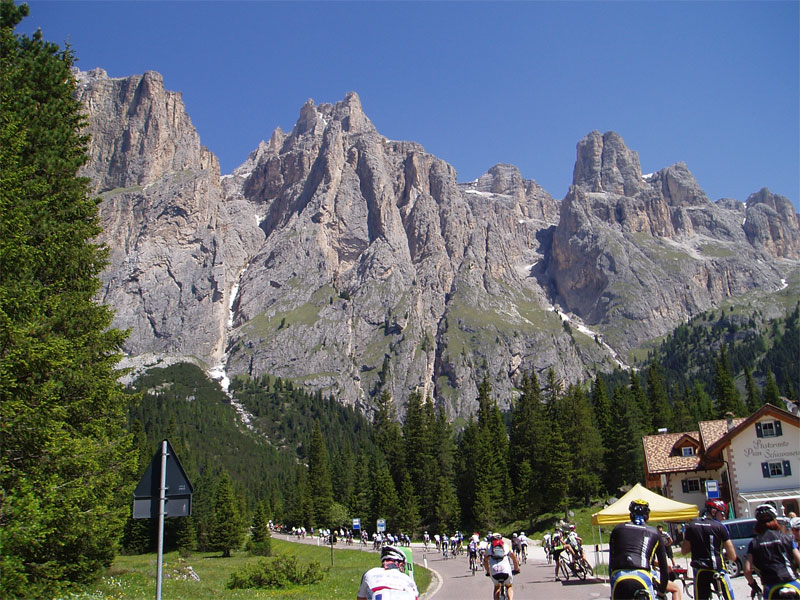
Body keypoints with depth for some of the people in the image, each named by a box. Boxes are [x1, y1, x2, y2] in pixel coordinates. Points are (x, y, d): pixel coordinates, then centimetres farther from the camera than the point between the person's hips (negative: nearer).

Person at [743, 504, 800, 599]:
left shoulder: (754, 543, 5)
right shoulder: (786, 538, 4)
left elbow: (747, 571, -2)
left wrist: (753, 585, 16)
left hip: (771, 589, 0)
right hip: (792, 585, 0)